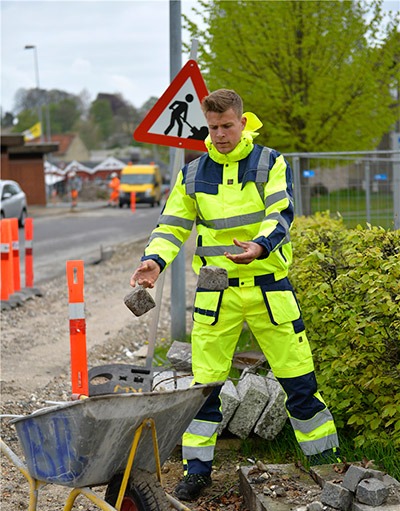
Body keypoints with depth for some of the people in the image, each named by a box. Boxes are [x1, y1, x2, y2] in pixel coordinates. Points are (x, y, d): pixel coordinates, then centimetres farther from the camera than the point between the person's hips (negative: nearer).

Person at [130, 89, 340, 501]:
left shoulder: (270, 163, 0)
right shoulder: (193, 173, 7)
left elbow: (281, 215, -13)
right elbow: (172, 225, 6)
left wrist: (260, 246, -34)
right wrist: (154, 260, -14)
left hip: (268, 286, -1)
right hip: (216, 292, 2)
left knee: (297, 376, 4)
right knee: (205, 382, 1)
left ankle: (324, 457, 21)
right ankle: (197, 468, 14)